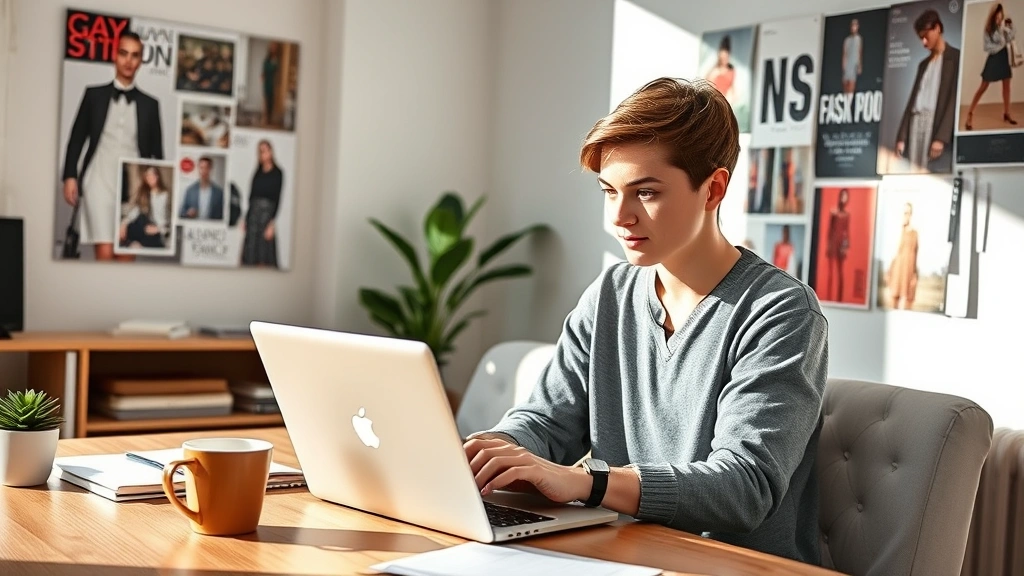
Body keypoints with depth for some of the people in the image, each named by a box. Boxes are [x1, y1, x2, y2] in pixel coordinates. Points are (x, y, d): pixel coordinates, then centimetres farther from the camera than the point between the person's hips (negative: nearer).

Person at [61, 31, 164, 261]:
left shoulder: (150, 104, 12)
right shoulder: (94, 95, 10)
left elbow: (157, 150, 12)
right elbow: (77, 138, 9)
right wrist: (70, 176, -1)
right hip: (100, 181, -1)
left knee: (126, 256, -2)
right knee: (104, 254, -13)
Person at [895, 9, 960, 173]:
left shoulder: (955, 58, 2)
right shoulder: (924, 64, 23)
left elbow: (954, 100, -7)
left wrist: (941, 137, -16)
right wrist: (902, 137, 7)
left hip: (938, 131, -6)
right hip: (916, 131, 6)